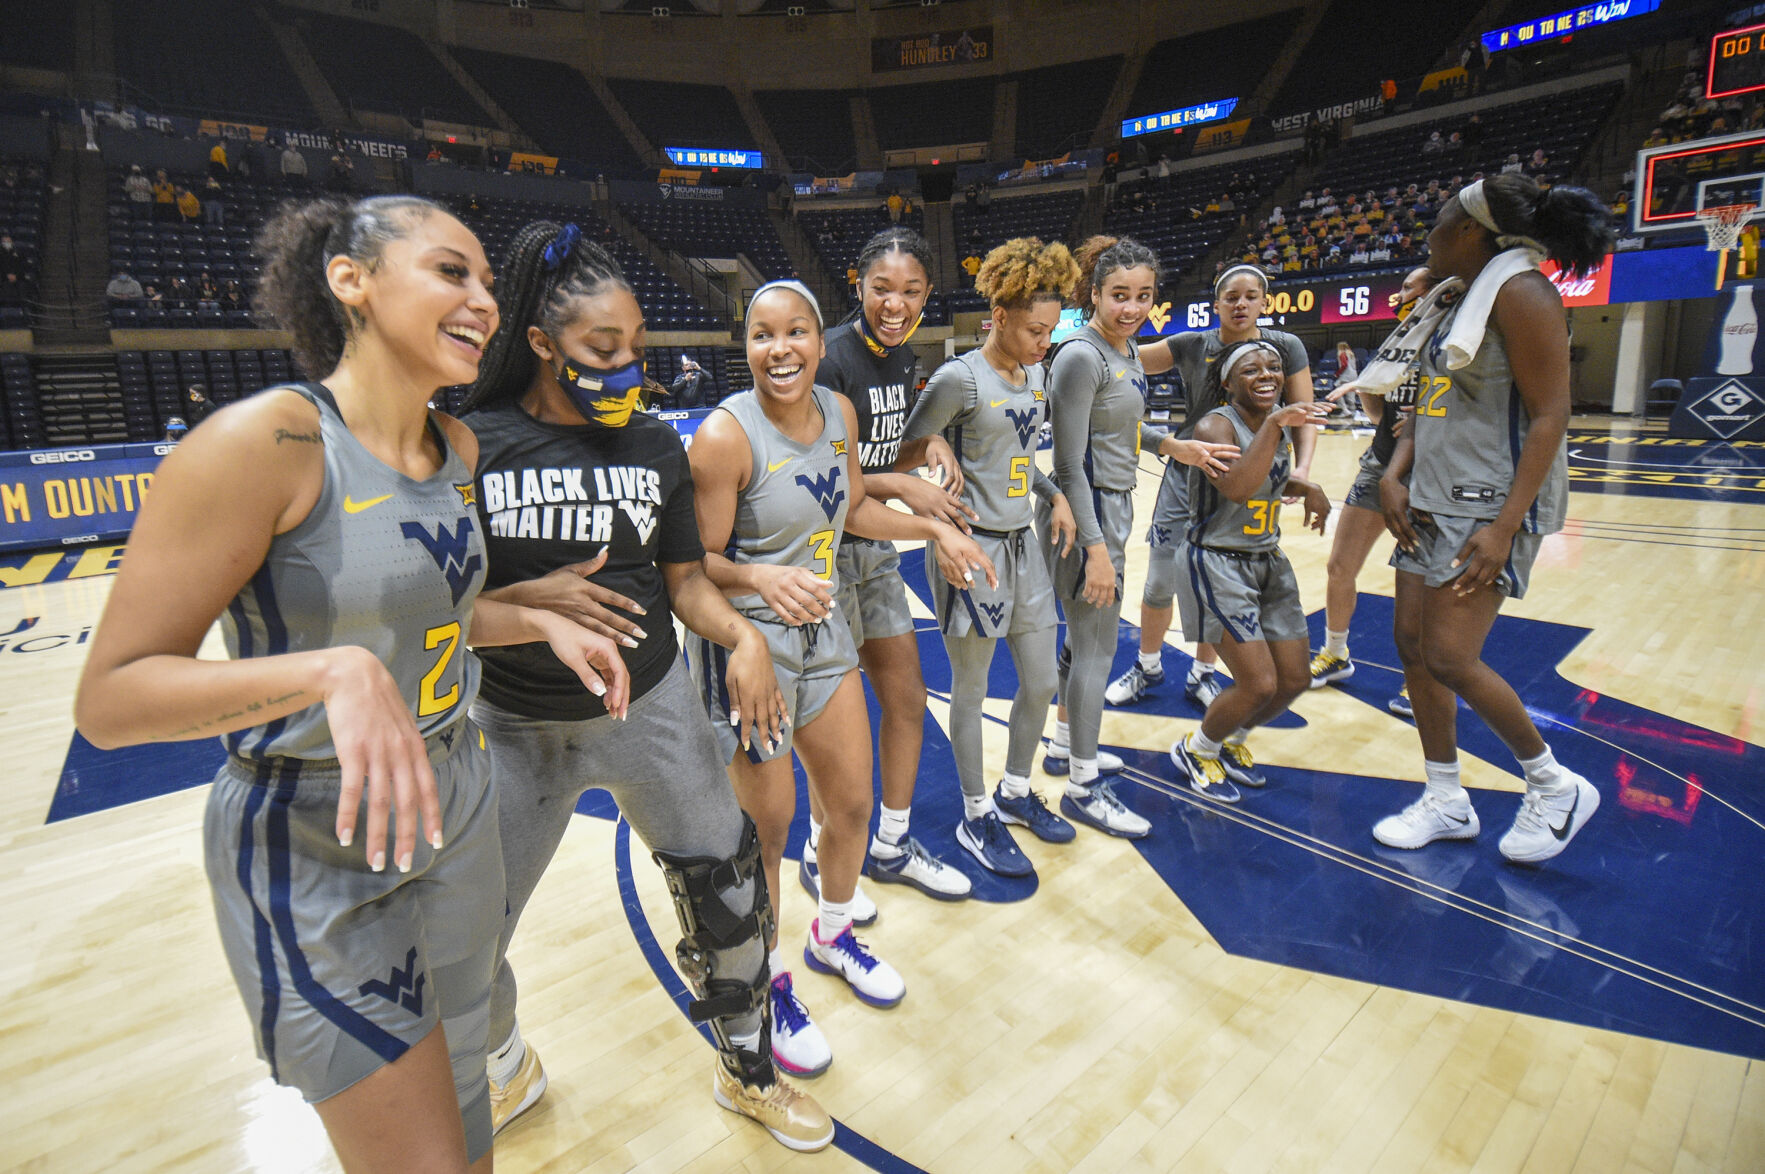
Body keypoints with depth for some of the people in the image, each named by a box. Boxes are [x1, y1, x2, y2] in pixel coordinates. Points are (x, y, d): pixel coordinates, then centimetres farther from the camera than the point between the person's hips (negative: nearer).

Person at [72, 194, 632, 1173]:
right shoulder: (262, 442, -21)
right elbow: (110, 697, -20)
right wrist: (333, 668, -35)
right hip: (312, 850, -7)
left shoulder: (458, 447, 2)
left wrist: (542, 623, 1)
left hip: (455, 808, 7)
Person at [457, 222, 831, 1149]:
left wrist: (742, 636, -17)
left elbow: (685, 580, 1)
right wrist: (531, 600, -26)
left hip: (653, 712, 2)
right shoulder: (470, 444, -11)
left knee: (729, 896, 8)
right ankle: (507, 1066, 49)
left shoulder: (657, 447, -1)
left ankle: (747, 1071, 38)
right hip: (520, 730, -1)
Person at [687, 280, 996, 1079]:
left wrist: (935, 528, 7)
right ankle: (766, 985, 33)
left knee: (852, 803, 17)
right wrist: (762, 577, -37)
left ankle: (832, 936, 46)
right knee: (767, 825, 6)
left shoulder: (839, 413, 0)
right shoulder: (726, 436, -20)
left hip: (823, 631, 7)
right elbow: (698, 564, -18)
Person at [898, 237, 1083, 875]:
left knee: (1041, 681, 14)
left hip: (1023, 545, 8)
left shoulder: (1034, 374, 10)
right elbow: (904, 452, -8)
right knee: (970, 690, 7)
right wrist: (935, 454, -24)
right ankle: (977, 817, 26)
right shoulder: (959, 378, -13)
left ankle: (1015, 792, 38)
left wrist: (1055, 494, 8)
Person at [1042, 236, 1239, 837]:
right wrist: (1096, 548, -22)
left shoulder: (1127, 349, 9)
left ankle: (1065, 746, 37)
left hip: (1113, 507, 9)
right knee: (1096, 649, -2)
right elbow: (1070, 465, -21)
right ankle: (1083, 788, 13)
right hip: (1083, 514, -9)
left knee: (1085, 637, 19)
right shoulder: (1081, 357, -18)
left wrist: (1173, 444, 12)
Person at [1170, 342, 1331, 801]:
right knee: (1259, 685, -11)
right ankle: (1196, 750, 17)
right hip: (1218, 565, -8)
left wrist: (1308, 488, 6)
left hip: (1268, 561, 8)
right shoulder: (1216, 426, -18)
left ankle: (1232, 741, 35)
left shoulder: (1280, 421, 5)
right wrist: (1274, 425, -37)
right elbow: (1236, 488, -37)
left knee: (1293, 681, 9)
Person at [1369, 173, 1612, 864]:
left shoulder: (1519, 290, -11)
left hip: (1491, 509, -9)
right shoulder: (1462, 300, 16)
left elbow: (1550, 417, -17)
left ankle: (1556, 787, 14)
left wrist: (1503, 527, -24)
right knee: (1411, 641, 8)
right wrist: (1393, 476, 1)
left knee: (1449, 659, -11)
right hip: (1435, 502, 9)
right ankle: (1447, 801, 22)